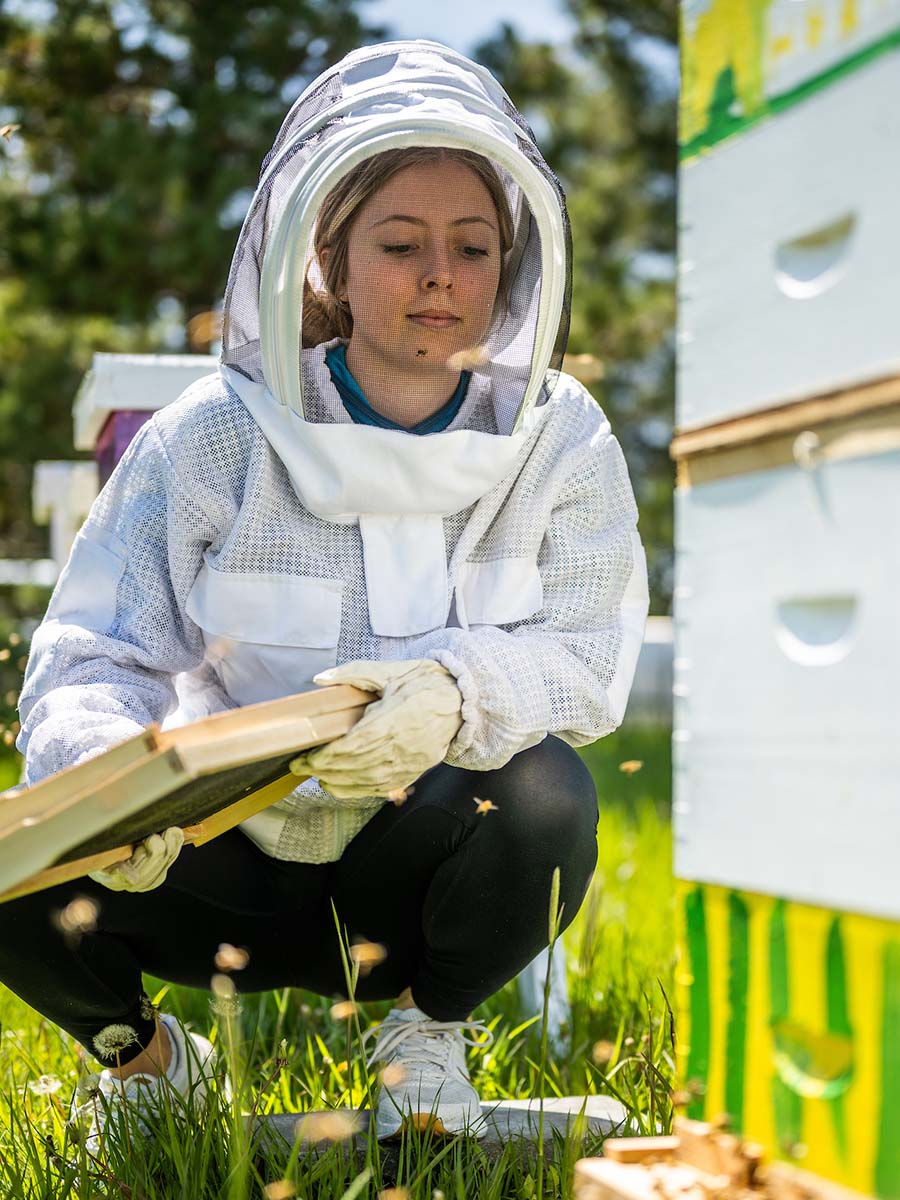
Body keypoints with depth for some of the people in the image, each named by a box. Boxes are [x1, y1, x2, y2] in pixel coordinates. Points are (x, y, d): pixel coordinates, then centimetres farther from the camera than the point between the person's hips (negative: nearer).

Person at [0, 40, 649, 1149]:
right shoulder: (214, 435, -6)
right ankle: (140, 1051, 9)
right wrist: (106, 768, -35)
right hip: (230, 862, 0)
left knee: (544, 799, -33)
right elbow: (91, 658, -11)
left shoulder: (560, 442, -2)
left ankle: (427, 1033, 0)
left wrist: (456, 696, -37)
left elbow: (588, 658, -14)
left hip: (421, 871, 0)